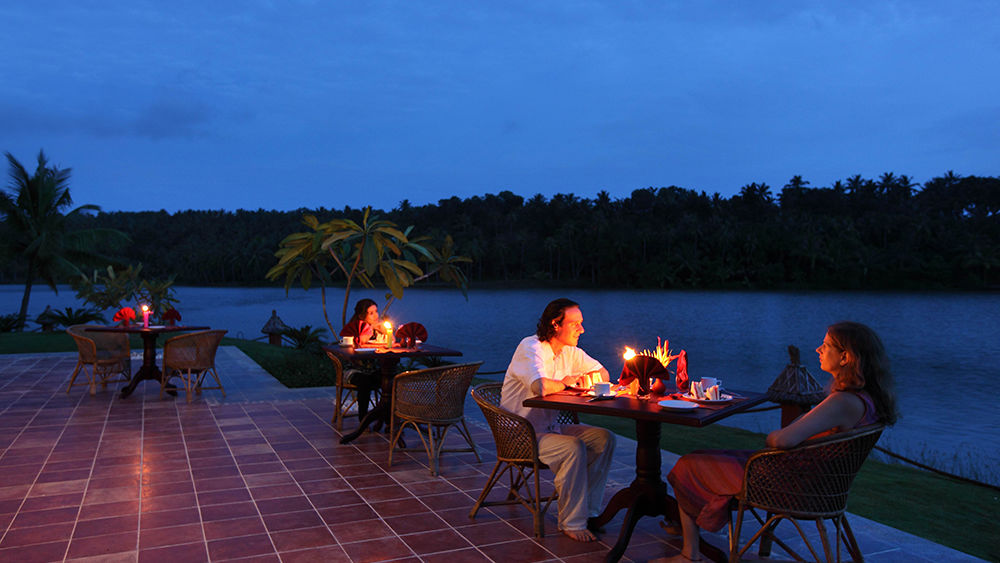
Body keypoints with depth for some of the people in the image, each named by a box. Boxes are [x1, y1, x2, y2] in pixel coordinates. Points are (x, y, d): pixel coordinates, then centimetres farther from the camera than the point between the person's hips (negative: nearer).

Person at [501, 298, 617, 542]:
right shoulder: (531, 348, -19)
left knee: (604, 438, -8)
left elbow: (603, 374, 15)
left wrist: (576, 379, -7)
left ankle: (588, 510, -1)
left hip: (549, 428, 8)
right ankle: (572, 523, -15)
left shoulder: (569, 350, 6)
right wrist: (565, 383, -15)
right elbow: (542, 386, -37)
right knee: (574, 448, -29)